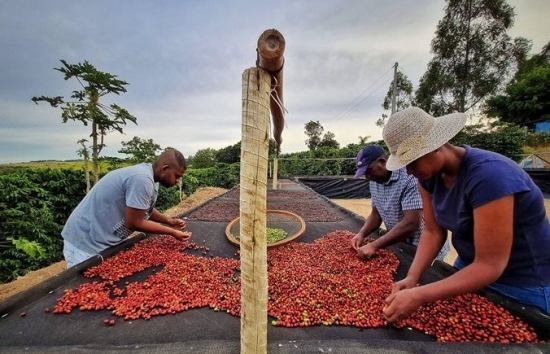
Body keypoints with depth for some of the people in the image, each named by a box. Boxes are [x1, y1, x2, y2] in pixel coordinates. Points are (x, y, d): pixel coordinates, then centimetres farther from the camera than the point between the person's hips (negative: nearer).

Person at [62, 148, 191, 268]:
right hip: (87, 242, -9)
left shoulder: (148, 174, 1)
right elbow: (134, 223, -24)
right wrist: (172, 232, -16)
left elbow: (145, 209, 13)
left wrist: (169, 221, -1)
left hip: (107, 240, 9)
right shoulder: (142, 179, -29)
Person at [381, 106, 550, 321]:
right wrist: (412, 278, -22)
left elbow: (490, 266, -32)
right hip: (472, 268, 7)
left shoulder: (488, 176, -34)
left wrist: (419, 296, -37)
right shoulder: (429, 174, -12)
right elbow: (433, 232, -9)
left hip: (522, 286, -6)